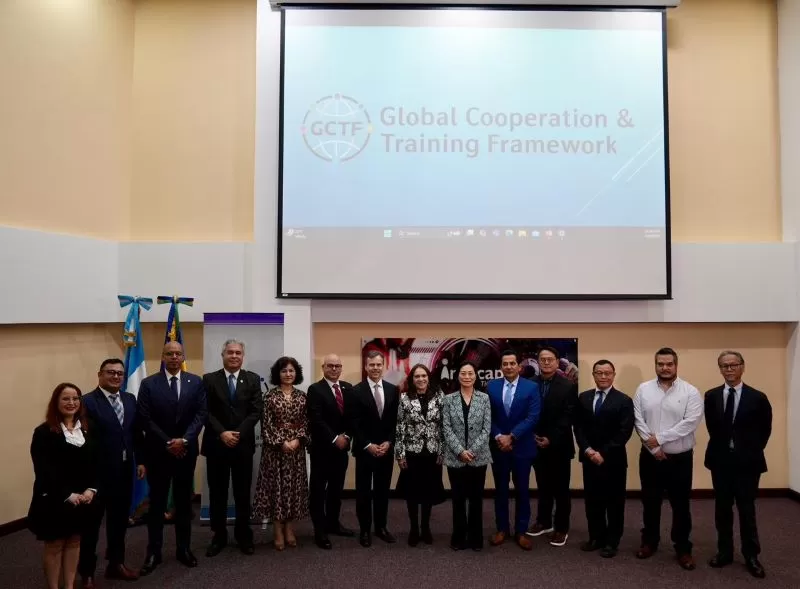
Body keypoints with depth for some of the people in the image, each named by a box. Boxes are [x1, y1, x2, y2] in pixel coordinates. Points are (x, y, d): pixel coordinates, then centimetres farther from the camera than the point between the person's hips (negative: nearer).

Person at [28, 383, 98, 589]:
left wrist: (91, 489, -9)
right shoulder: (44, 432, -9)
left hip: (83, 498, 4)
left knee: (74, 542, 13)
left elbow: (95, 462, 5)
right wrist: (67, 495, -19)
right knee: (54, 545, 7)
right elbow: (44, 470, -14)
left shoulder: (87, 429, 6)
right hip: (54, 500, -4)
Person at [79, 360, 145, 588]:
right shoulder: (87, 402, -13)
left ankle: (116, 564, 35)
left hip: (124, 470, 6)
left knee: (119, 518, 18)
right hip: (97, 472, -6)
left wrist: (140, 460, 7)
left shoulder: (130, 399, 7)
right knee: (91, 522, 9)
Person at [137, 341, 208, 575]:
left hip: (186, 450, 1)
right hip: (158, 451, -1)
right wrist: (168, 443, -14)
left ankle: (184, 548, 23)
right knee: (157, 502, 8)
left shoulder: (196, 382, 0)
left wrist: (184, 440, -16)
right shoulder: (148, 384, -3)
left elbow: (201, 413, -4)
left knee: (183, 501, 12)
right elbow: (146, 419, -8)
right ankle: (153, 552, 18)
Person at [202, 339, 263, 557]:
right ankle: (219, 536, 23)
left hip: (243, 444, 0)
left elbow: (256, 411, -4)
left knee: (243, 493, 9)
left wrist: (238, 433, -14)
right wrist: (222, 433, -17)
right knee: (217, 494, 9)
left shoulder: (253, 379, 3)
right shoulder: (209, 379, 1)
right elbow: (206, 411, -5)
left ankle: (243, 536, 23)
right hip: (216, 444, 0)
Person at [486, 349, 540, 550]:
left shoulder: (531, 387, -5)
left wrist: (511, 437, -17)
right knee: (500, 490, 11)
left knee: (522, 491, 8)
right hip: (498, 447, 2)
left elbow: (533, 417, -12)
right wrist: (498, 437, -13)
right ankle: (502, 529, 24)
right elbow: (487, 416, 1)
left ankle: (521, 531, 21)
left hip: (522, 447, -1)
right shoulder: (491, 386, 1)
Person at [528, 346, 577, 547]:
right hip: (538, 445, 3)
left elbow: (567, 417, -11)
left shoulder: (568, 386, -7)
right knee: (543, 487, 14)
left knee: (560, 489, 8)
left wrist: (551, 439, -16)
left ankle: (561, 528, 20)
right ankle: (544, 522, 29)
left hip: (559, 446, -3)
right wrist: (534, 437, -7)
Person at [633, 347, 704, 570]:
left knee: (681, 504, 8)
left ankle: (683, 548, 23)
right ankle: (650, 541, 30)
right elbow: (638, 421, -4)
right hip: (650, 456, 2)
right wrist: (653, 448, -12)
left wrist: (660, 438, -18)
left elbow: (690, 423, -17)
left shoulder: (690, 392, -8)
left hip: (680, 458, -2)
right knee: (650, 501, 14)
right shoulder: (643, 389, -1)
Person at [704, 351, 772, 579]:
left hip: (747, 462, -2)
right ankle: (724, 552, 24)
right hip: (720, 460, 2)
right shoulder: (711, 396, 1)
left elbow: (765, 430, 3)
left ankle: (751, 556, 21)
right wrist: (722, 448, 6)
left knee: (747, 510, 7)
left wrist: (753, 452, 3)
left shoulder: (757, 398, -6)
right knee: (722, 508, 11)